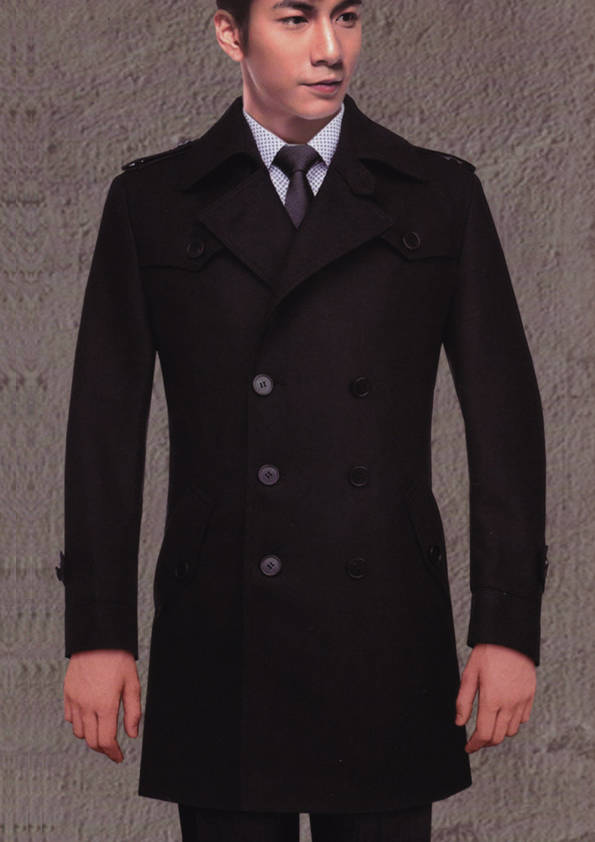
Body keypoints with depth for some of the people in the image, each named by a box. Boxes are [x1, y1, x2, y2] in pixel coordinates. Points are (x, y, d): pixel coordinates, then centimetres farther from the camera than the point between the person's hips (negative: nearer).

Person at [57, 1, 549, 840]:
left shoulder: (440, 196, 6)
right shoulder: (151, 202, 6)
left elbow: (503, 415, 4)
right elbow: (107, 422, 4)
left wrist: (509, 627, -2)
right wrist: (97, 633, -2)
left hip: (387, 640, 0)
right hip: (220, 637, 0)